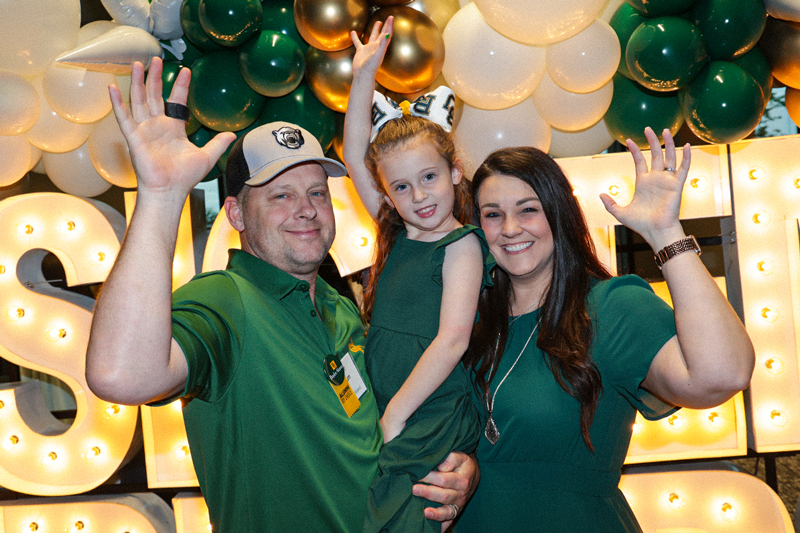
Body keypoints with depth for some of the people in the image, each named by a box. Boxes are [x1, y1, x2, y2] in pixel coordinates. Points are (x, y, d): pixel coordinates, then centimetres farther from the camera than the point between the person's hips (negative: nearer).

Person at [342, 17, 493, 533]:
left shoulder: (461, 243, -6)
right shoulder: (395, 235, 11)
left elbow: (453, 337, -15)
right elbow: (355, 157, 12)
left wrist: (397, 414, -15)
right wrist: (364, 77, 7)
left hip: (434, 423, -6)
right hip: (385, 417, 6)